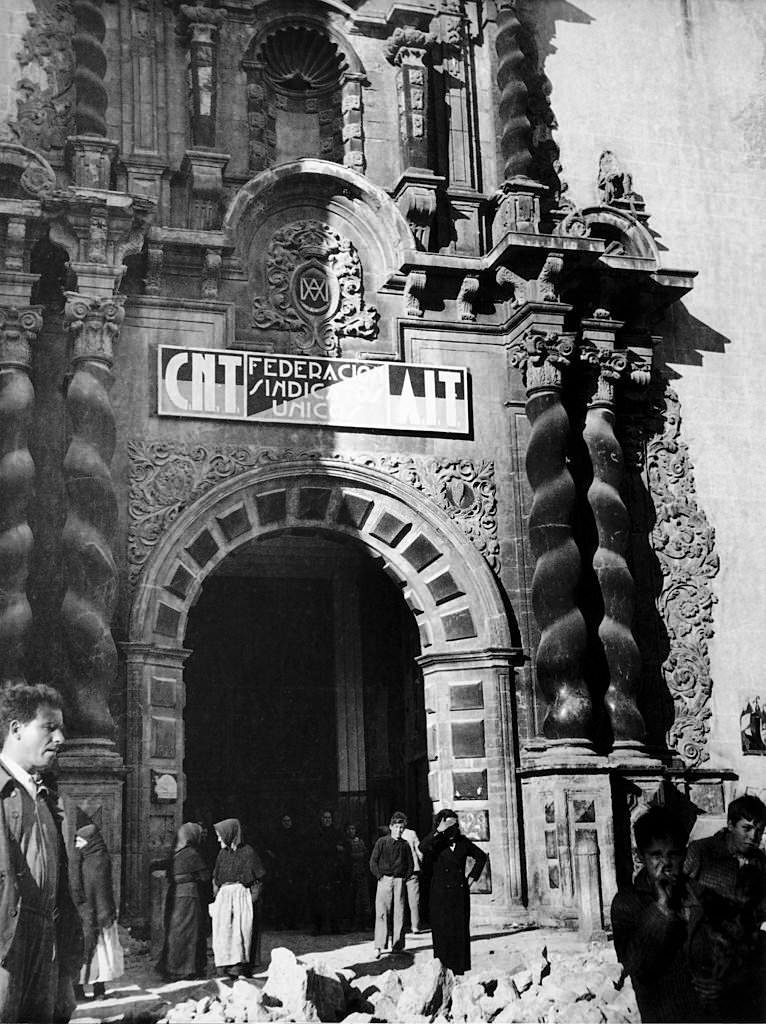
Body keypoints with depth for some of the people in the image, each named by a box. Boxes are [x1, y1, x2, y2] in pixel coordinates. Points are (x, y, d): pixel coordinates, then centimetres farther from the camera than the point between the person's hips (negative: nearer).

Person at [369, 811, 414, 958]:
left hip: (399, 881, 3)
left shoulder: (405, 845, 9)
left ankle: (397, 945, 9)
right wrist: (380, 876, -5)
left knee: (399, 914, 2)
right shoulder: (382, 842, 2)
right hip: (384, 880, -2)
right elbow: (373, 861, 2)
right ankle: (379, 947, -7)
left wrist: (405, 877, 5)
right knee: (382, 913, -7)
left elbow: (410, 863, 16)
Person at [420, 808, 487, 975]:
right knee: (443, 932, -4)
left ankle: (459, 969, 10)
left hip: (460, 893, 3)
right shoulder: (436, 844, -3)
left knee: (461, 932, 3)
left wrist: (473, 876, 13)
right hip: (440, 895, -3)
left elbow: (481, 856, 22)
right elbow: (423, 847, -27)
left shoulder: (463, 842, 7)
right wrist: (439, 831, -24)